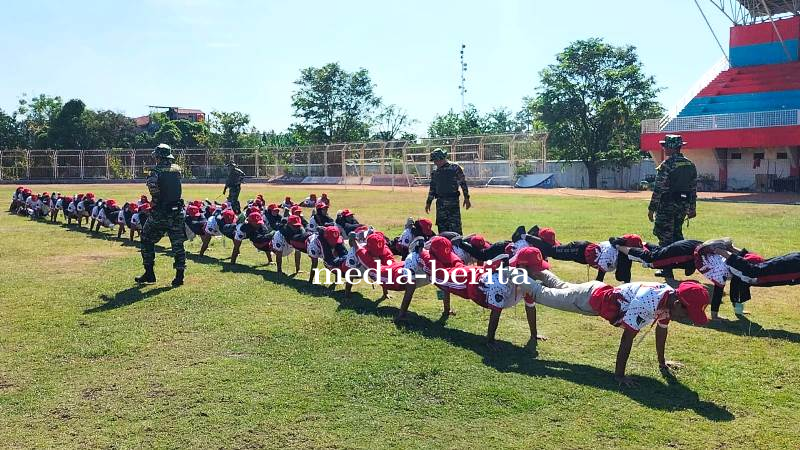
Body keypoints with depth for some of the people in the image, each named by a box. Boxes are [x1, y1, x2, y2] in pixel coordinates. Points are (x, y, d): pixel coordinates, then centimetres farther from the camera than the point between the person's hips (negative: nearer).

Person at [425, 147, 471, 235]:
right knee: (441, 225, 5)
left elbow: (463, 183, 0)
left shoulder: (455, 168, -1)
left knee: (455, 226, -7)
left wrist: (466, 198, -4)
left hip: (453, 202, -5)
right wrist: (428, 202, 17)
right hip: (440, 202, 5)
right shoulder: (434, 172, 14)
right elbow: (432, 188, 20)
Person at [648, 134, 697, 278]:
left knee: (665, 236, -1)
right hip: (683, 206, 7)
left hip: (667, 205, -7)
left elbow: (658, 189, -15)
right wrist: (692, 208, 19)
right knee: (677, 234, 20)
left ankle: (668, 271, 1)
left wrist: (652, 208, -10)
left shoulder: (666, 165, -14)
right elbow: (693, 188, 13)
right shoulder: (690, 165, 9)